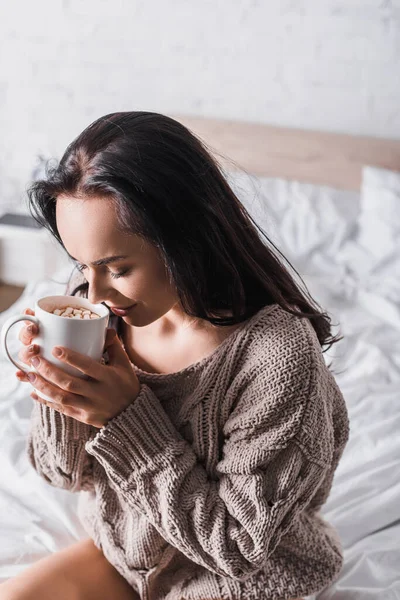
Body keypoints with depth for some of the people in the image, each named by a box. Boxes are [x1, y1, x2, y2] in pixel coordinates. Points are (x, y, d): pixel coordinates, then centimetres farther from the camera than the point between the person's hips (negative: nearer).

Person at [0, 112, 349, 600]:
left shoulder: (277, 357, -31)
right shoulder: (95, 303, -14)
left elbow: (237, 545, -23)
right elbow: (64, 470, -4)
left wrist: (128, 417, -31)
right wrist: (58, 391, -26)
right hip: (120, 551, 5)